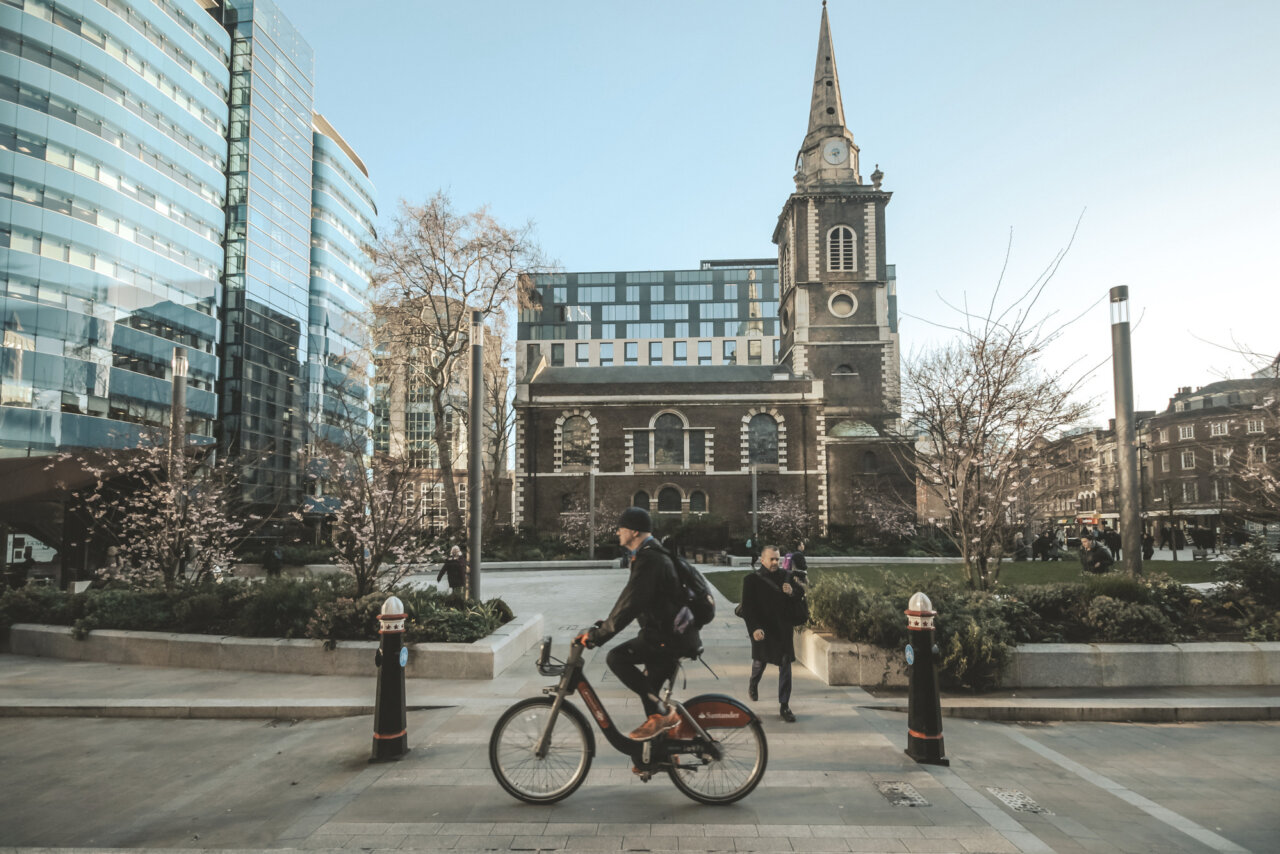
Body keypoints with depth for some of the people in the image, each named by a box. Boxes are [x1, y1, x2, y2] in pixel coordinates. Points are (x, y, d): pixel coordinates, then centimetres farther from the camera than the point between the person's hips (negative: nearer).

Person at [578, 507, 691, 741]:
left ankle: (661, 713, -11)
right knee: (649, 688, 17)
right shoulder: (650, 556, 16)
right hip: (667, 635, 10)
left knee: (617, 658, -18)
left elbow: (631, 604, -25)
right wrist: (604, 625, 18)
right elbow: (630, 600, 24)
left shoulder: (649, 560, -19)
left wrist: (599, 634, -20)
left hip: (669, 638, -10)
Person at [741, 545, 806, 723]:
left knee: (785, 666, 2)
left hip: (783, 628, 2)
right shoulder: (752, 580, -8)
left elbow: (801, 593, 11)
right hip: (762, 629, -2)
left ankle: (784, 706, 10)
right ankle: (753, 684, 51)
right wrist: (755, 628, -24)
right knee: (760, 661, 17)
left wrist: (792, 592, -12)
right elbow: (747, 607, -13)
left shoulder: (786, 576, 2)